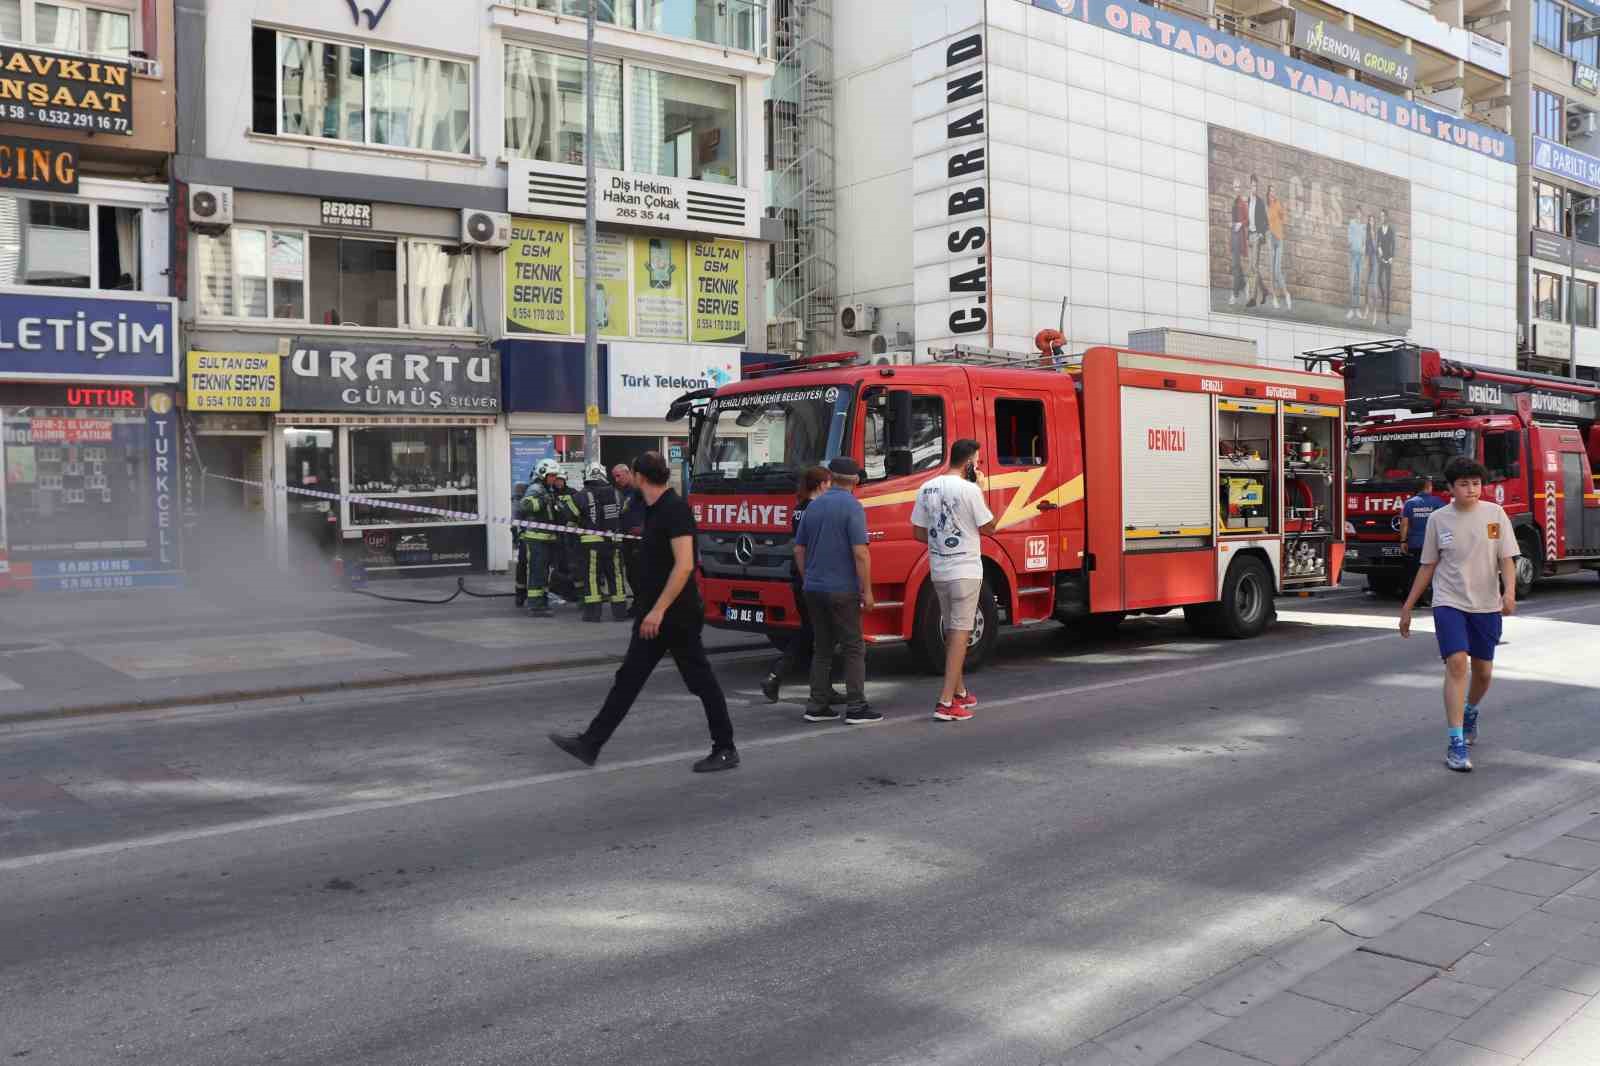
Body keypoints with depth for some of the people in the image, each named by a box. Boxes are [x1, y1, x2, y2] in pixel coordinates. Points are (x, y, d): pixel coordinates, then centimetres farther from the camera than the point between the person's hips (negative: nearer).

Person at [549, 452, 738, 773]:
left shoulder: (675, 509, -18)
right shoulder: (655, 511, 11)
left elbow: (684, 565, -26)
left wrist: (659, 609, -26)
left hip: (676, 616, -10)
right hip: (656, 615, 10)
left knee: (701, 681, 1)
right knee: (629, 677, 9)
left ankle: (726, 750, 12)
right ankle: (590, 743, 12)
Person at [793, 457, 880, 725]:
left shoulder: (813, 506, 10)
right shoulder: (852, 506, -11)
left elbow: (799, 549, 14)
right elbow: (860, 553, -17)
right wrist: (867, 590, -11)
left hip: (814, 589, 6)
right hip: (842, 590, -6)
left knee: (822, 648, 13)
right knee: (853, 649, 1)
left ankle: (817, 706, 13)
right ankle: (856, 708, 1)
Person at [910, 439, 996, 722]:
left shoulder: (927, 489, 4)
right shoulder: (969, 490, -15)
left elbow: (919, 532, 7)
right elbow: (989, 527, -5)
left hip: (938, 571, 7)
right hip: (965, 571, -6)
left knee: (952, 632, 18)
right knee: (960, 632, -3)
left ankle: (960, 693, 30)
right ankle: (946, 702, -9)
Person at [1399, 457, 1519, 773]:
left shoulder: (1495, 514, -1)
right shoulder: (1438, 519, 0)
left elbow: (1507, 559, -3)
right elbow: (1428, 566, 7)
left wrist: (1509, 592, -22)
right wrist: (1407, 608, 7)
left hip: (1486, 605, 2)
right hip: (1449, 603, -2)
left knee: (1483, 671, 13)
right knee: (1457, 663, -17)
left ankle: (1470, 712, 47)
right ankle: (1456, 745, -15)